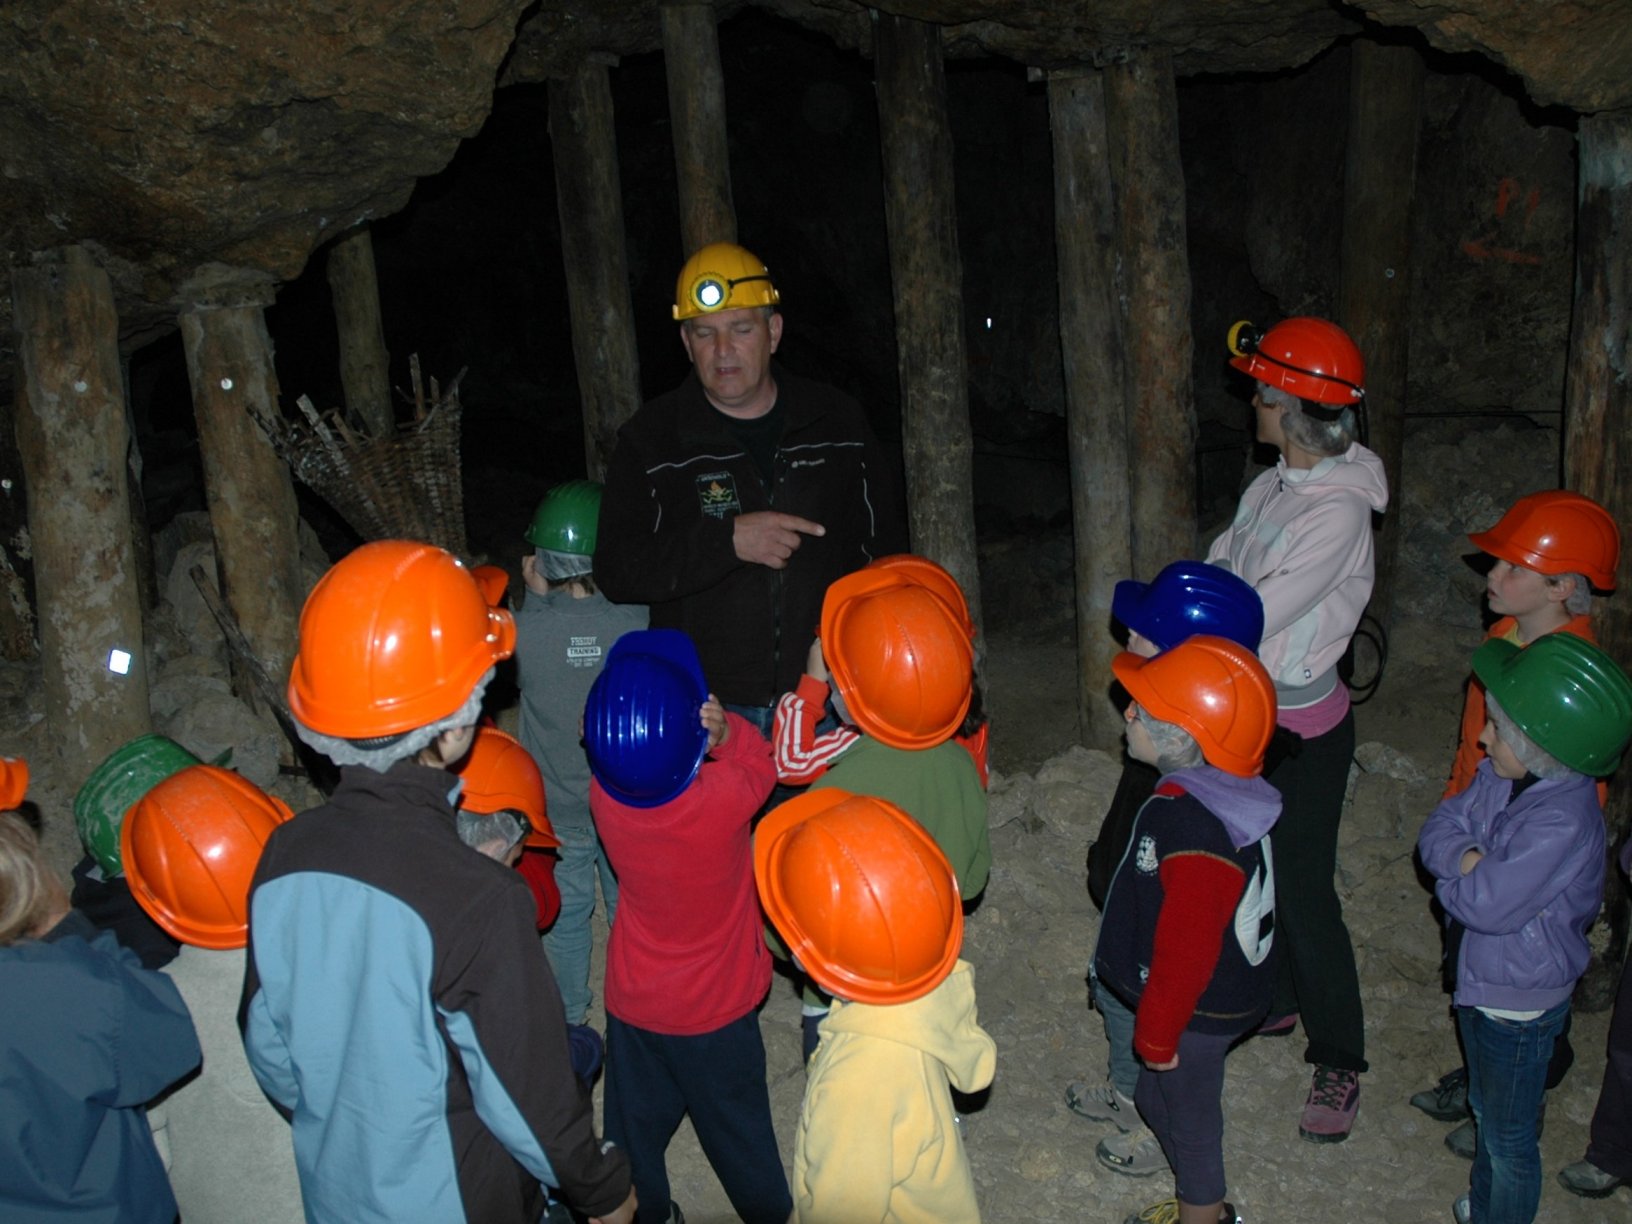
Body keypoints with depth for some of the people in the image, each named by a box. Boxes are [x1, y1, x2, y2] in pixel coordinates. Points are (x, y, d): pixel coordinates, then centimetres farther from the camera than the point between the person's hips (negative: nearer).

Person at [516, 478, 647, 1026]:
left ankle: (569, 1018, 40)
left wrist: (536, 594, -5)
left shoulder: (526, 630, -25)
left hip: (557, 811, -1)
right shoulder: (639, 623, -23)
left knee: (564, 917, 22)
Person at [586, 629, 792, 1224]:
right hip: (715, 1011, -2)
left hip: (632, 1002, 3)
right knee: (738, 1130, 21)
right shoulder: (725, 797, -33)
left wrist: (709, 735, -18)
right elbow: (764, 759, -10)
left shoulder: (604, 795, -24)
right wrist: (724, 730, -28)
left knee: (637, 1128, 25)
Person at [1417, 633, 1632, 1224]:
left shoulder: (1561, 821, -35)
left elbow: (1488, 905, -34)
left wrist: (1453, 879, -15)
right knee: (1486, 1109, 31)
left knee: (1508, 1136, 15)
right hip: (1482, 977, 9)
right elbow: (1439, 827, -2)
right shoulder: (1502, 778, -9)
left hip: (1520, 1002, -9)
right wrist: (1466, 858, -21)